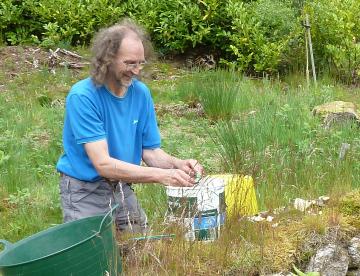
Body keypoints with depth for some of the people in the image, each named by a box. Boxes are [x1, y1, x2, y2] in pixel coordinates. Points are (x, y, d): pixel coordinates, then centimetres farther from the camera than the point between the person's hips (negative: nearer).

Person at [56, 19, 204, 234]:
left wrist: (178, 165, -21)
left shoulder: (141, 93, -3)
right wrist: (161, 176, -34)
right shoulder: (82, 96, -21)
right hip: (85, 191, -5)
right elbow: (103, 164, -27)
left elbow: (150, 151, 1)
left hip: (123, 189, 5)